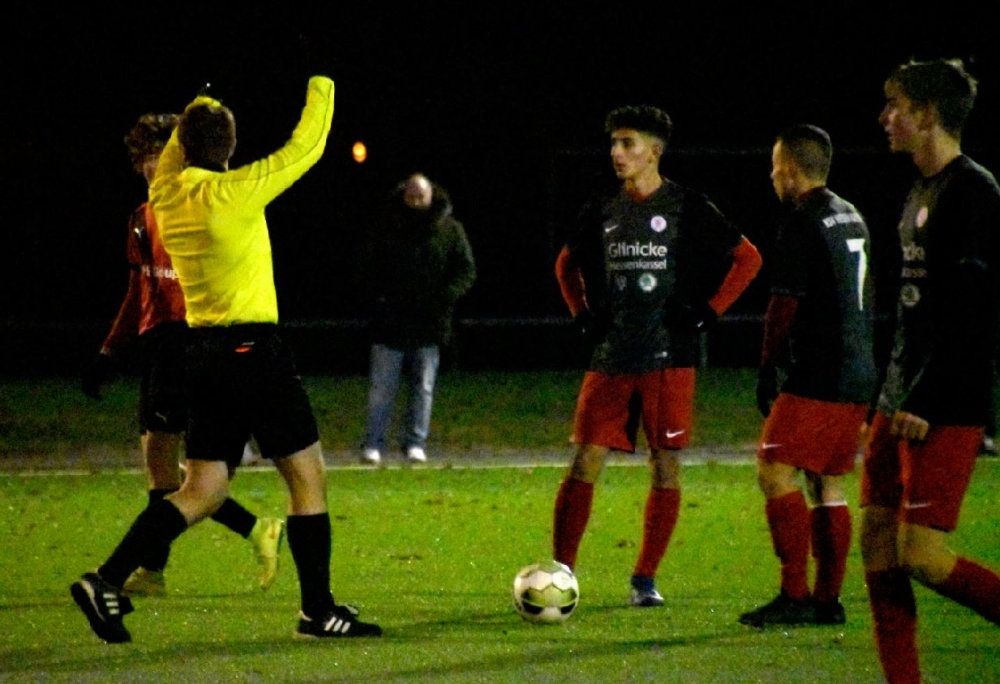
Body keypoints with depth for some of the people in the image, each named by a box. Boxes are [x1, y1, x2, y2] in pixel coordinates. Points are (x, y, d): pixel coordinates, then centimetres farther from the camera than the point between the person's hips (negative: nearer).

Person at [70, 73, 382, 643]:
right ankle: (318, 611, 5)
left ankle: (108, 580, -3)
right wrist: (321, 77, 4)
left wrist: (208, 94, 37)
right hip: (252, 346, -7)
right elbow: (306, 147, -7)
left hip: (205, 352, 7)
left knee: (203, 490, 10)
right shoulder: (234, 192, -14)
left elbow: (179, 147, 29)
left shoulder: (166, 194, 5)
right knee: (309, 475, 3)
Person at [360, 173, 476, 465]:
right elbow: (370, 271, 12)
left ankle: (416, 444, 11)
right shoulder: (388, 228, 6)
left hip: (429, 325, 0)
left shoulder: (449, 229, 4)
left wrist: (443, 298, -13)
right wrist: (378, 297, -5)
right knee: (382, 387, -1)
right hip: (390, 321, 0)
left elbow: (466, 271, 3)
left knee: (423, 386, 5)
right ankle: (373, 445, 2)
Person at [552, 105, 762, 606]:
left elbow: (748, 258, 2)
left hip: (669, 359, -3)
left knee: (665, 466, 0)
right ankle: (559, 573, -1)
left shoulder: (687, 209, -2)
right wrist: (582, 315, 13)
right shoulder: (603, 213, 9)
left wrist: (706, 312, -4)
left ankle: (645, 579, 10)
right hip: (611, 359, 3)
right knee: (585, 461, -4)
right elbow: (567, 264, 27)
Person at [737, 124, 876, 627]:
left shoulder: (804, 224, -12)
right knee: (828, 486, 12)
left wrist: (767, 369, -5)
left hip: (818, 378, -9)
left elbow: (784, 306, -13)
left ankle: (794, 597, -15)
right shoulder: (853, 218, 16)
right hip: (859, 376, 9)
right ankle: (827, 600, 12)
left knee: (775, 472, -9)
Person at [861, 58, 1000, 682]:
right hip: (903, 398, 10)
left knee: (922, 555, -14)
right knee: (877, 543, 4)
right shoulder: (922, 192, 17)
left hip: (947, 409, -10)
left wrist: (926, 402, -23)